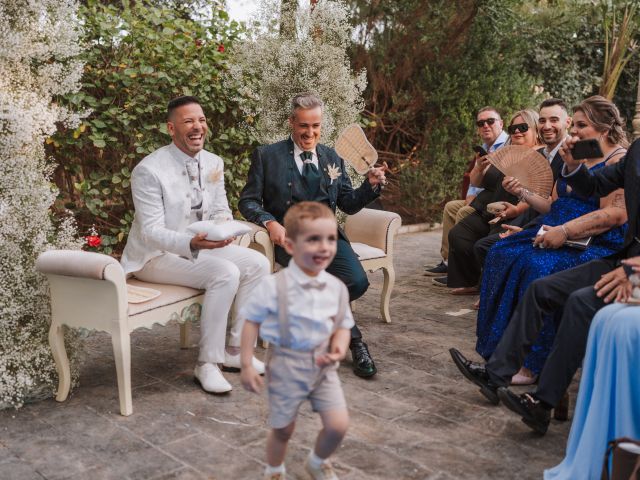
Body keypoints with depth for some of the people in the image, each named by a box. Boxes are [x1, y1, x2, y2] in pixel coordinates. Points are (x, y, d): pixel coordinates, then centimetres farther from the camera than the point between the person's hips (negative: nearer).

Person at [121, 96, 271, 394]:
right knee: (225, 273, -29)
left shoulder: (213, 163, 1)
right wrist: (192, 243, -41)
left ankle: (236, 350, 0)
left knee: (258, 264, -11)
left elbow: (221, 210, 8)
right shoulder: (149, 170, -20)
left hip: (199, 245, 7)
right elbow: (152, 232, -24)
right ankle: (208, 363, -16)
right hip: (156, 255, -7)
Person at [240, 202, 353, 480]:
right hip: (286, 365, -3)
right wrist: (247, 366, -9)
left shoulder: (337, 288, -7)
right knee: (283, 429, 13)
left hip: (323, 366, 3)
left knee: (338, 425, -6)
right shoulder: (274, 286, -20)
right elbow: (252, 321, -10)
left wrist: (339, 347, -16)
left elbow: (344, 324, 5)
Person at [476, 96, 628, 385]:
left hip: (598, 245, -8)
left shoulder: (620, 160, -6)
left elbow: (614, 214, -18)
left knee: (538, 266, -32)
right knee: (502, 253, -12)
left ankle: (533, 364, -23)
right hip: (558, 236, 9)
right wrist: (522, 193, 8)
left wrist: (564, 232, -25)